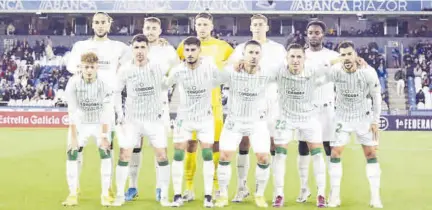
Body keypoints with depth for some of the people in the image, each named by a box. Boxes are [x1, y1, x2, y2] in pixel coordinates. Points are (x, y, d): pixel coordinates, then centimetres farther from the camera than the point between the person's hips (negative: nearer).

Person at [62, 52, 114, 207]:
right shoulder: (73, 83, -20)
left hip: (101, 124, -1)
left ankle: (105, 194, -3)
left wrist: (104, 136, -22)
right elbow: (72, 112, -18)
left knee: (106, 154, -13)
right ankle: (73, 194, 3)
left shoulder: (104, 83, -21)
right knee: (72, 154, -9)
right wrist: (74, 137, -19)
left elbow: (106, 112, -20)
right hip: (80, 123, 1)